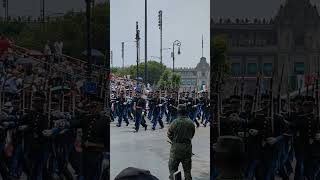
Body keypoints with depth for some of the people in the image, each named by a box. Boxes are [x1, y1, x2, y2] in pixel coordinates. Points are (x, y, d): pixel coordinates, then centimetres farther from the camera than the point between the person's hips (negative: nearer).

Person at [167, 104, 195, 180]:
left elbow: (169, 134, -5)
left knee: (173, 166, 9)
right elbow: (192, 134, 5)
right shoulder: (191, 123, -6)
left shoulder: (175, 123, -16)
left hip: (176, 148, -3)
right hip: (188, 147, 3)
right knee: (187, 168, 15)